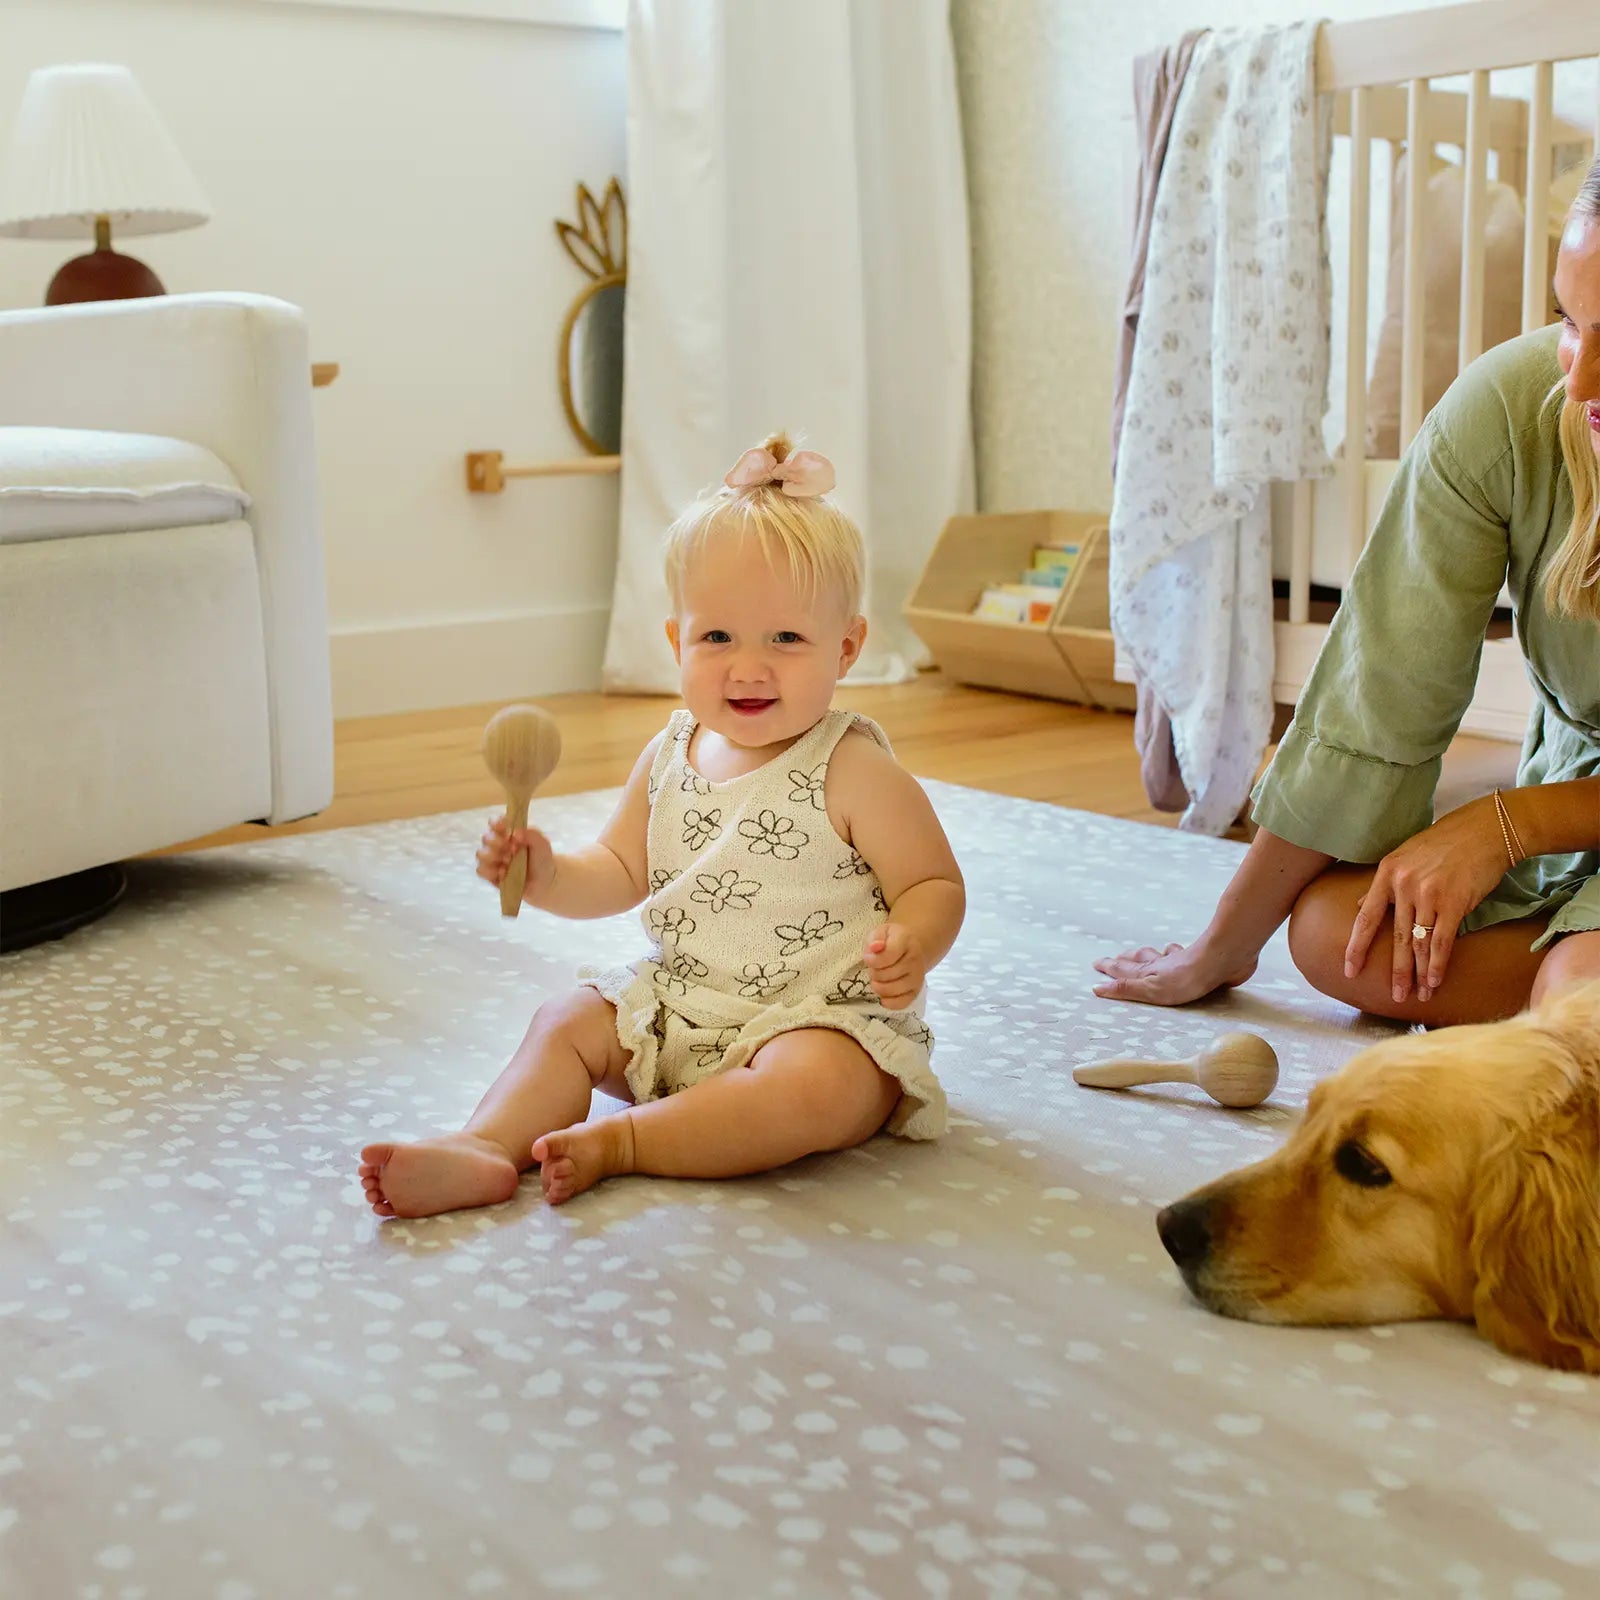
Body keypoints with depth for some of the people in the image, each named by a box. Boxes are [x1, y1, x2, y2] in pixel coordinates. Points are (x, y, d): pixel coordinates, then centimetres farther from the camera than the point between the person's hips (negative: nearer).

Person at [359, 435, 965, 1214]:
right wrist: (547, 874, -6)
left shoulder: (854, 773, -14)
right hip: (676, 1008, 7)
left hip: (824, 1020, -6)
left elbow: (937, 886, -10)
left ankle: (616, 1142, -28)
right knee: (569, 1019, -2)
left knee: (812, 1086, -35)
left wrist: (911, 944, -32)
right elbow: (621, 872, 15)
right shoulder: (668, 758, 4)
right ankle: (484, 1148, -22)